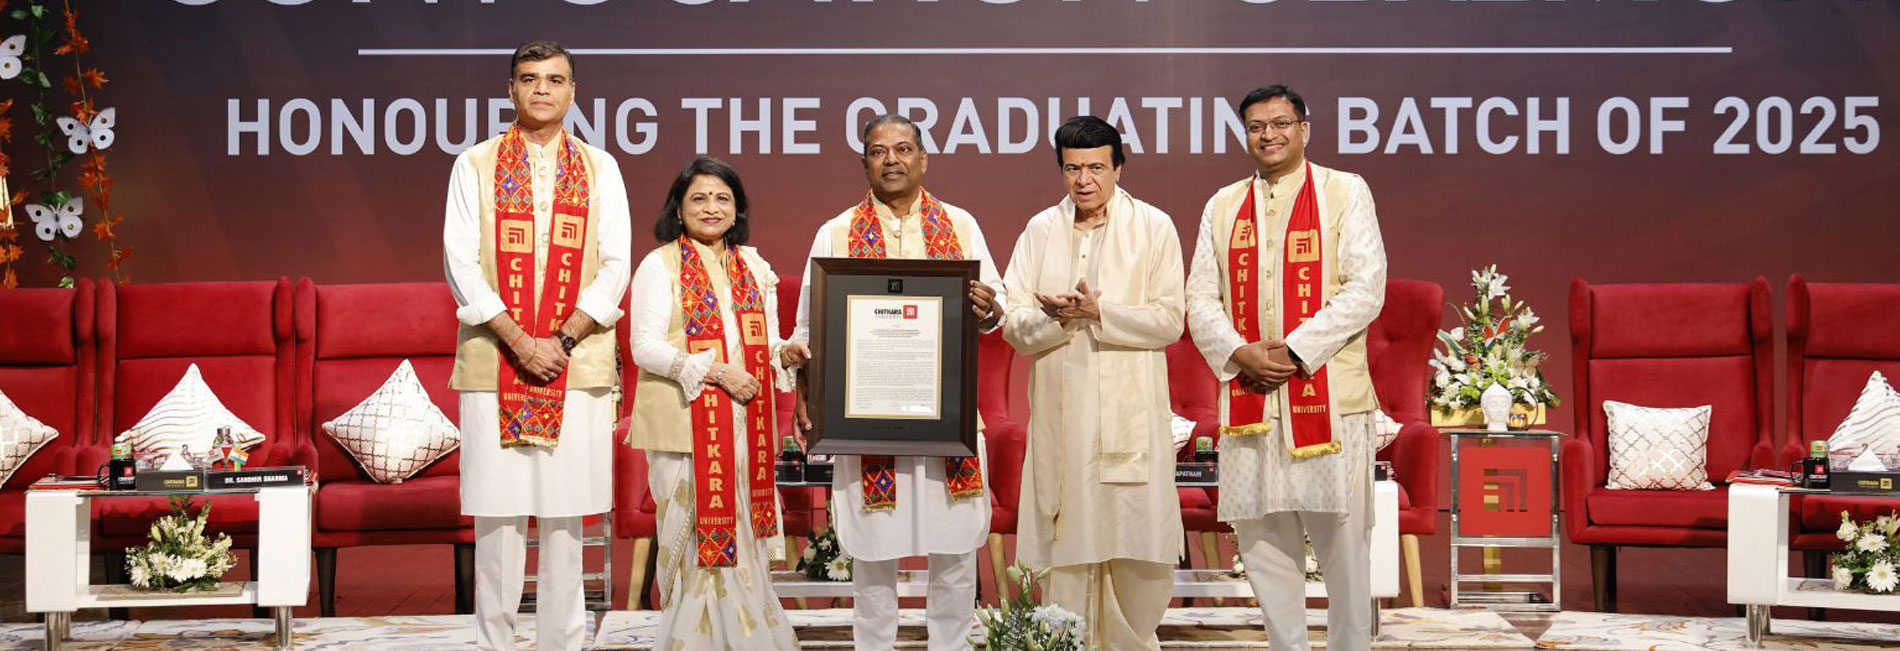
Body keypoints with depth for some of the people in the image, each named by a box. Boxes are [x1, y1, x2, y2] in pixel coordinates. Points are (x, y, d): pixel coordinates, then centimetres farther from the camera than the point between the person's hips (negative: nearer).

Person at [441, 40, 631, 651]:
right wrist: (521, 343, -11)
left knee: (565, 516, 3)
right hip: (493, 364, -1)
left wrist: (563, 340, -9)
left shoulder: (599, 168, 9)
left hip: (578, 364, 1)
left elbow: (615, 264, 3)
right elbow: (460, 262, -2)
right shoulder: (476, 165, 6)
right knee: (496, 514, 0)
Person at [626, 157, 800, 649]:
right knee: (694, 533, -1)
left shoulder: (755, 269, 15)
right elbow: (645, 347, -10)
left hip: (745, 422, 5)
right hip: (684, 421, -5)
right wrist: (716, 372, -17)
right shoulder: (660, 265, -1)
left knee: (743, 533, 6)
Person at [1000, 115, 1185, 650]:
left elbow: (1169, 322, -4)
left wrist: (1097, 311, -14)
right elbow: (1015, 327, 4)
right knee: (1065, 547, 1)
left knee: (1137, 547, 0)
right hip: (1060, 413, 2)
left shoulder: (1154, 228, 3)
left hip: (1131, 413, -1)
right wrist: (1058, 317, -16)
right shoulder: (1041, 230, 10)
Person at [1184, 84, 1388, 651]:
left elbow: (1365, 290, -7)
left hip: (1327, 394, -4)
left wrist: (1294, 351, -14)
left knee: (1342, 539, -2)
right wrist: (1238, 353, -8)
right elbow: (1200, 297, 10)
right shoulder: (1222, 207, 14)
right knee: (1262, 539, 7)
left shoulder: (1346, 193, 2)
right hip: (1248, 398, 4)